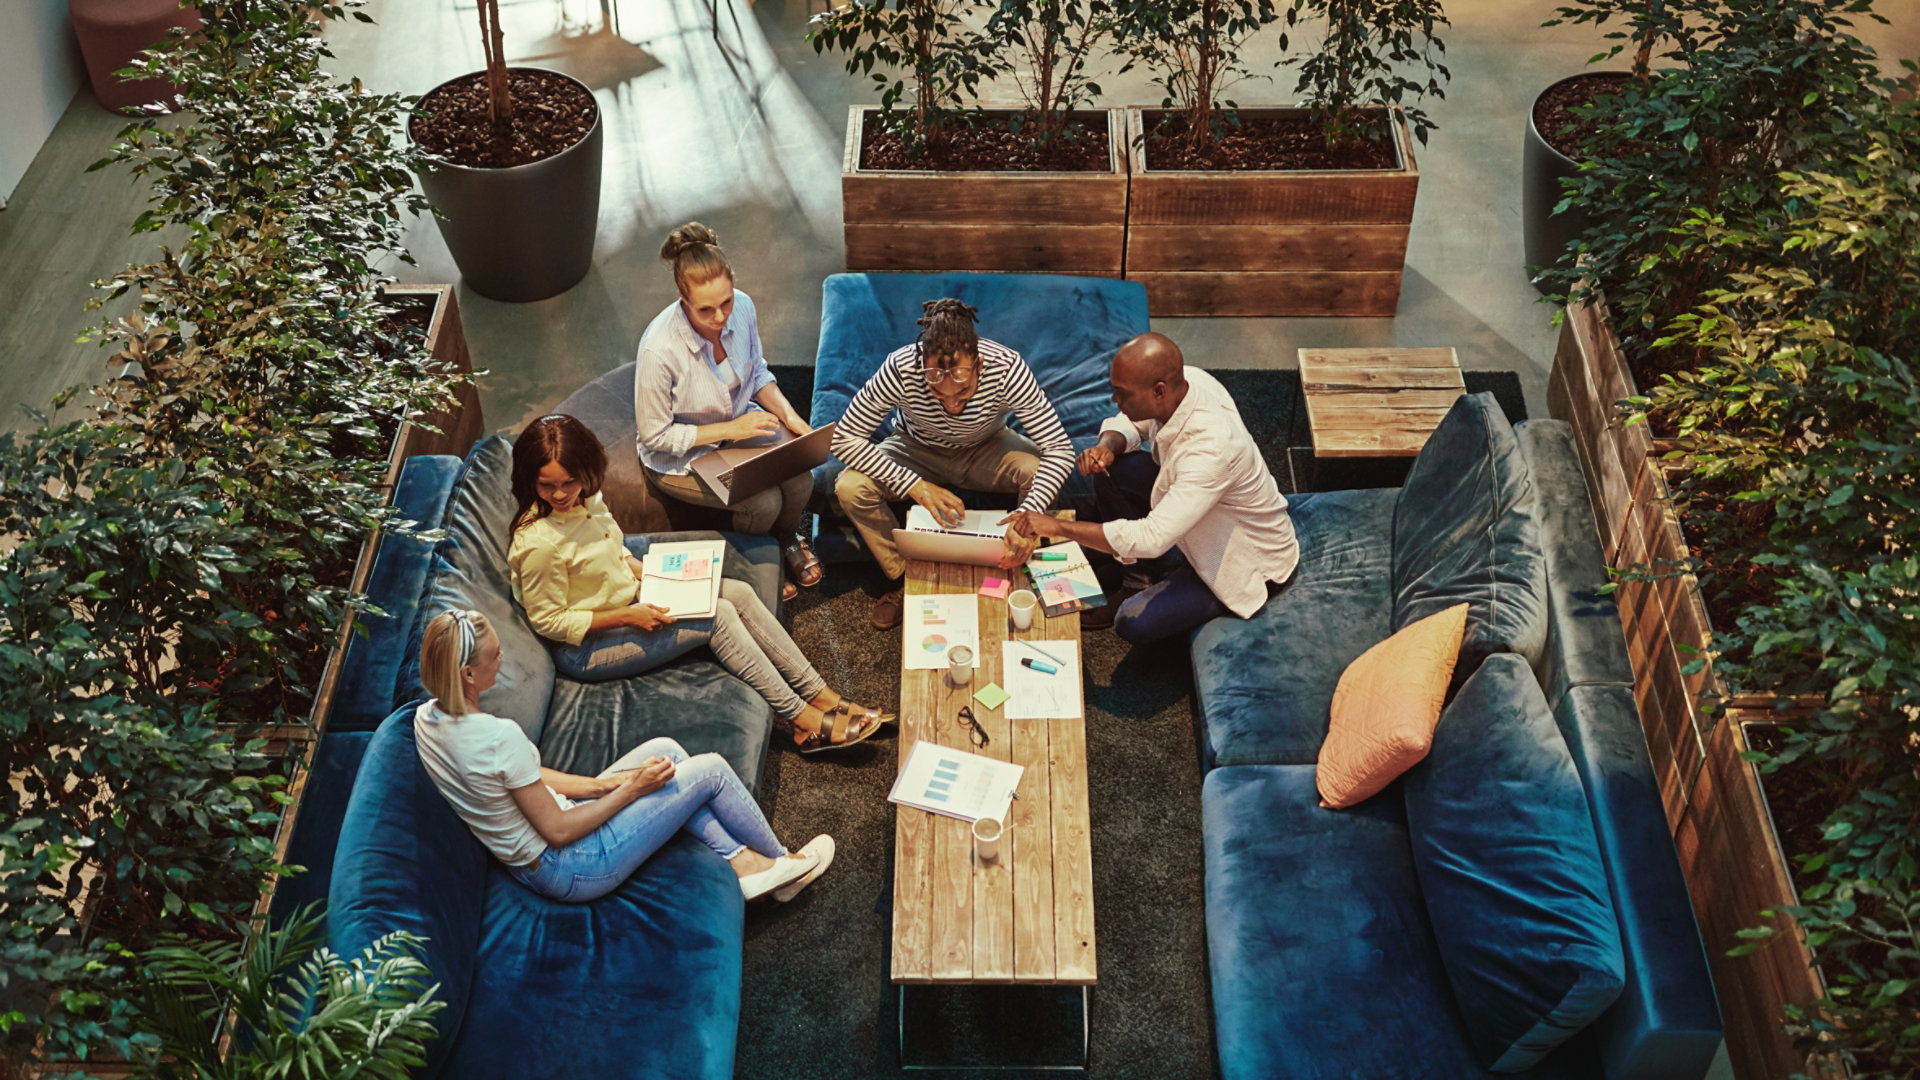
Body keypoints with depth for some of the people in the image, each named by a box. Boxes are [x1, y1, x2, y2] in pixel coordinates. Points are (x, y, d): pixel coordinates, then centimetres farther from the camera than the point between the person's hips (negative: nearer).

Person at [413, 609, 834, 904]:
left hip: (529, 864, 9)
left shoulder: (427, 717, -5)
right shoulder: (499, 737, -33)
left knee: (664, 750, 15)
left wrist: (601, 784, 2)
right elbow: (558, 831, -24)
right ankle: (782, 860, 26)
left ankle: (743, 862, 20)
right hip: (571, 872, -9)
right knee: (711, 769, 1)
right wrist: (631, 789, -12)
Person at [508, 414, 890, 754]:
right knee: (719, 616, -19)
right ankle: (802, 722, -11)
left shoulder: (586, 498, -5)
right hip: (585, 648, -9)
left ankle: (820, 697, 2)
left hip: (631, 598, 9)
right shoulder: (539, 543, -29)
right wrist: (627, 616, -24)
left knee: (740, 593, -4)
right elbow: (548, 621, -21)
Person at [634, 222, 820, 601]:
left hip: (740, 422, 5)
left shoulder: (742, 307, -17)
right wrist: (730, 429, -25)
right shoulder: (660, 349, -34)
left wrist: (789, 415, -14)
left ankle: (787, 538, 18)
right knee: (764, 501, -22)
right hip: (680, 455, -5)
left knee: (799, 479, -17)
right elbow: (654, 435, -22)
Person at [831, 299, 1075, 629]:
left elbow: (1060, 449, -32)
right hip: (917, 450, 0)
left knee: (1039, 474, -30)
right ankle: (907, 579, -2)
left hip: (985, 449, 0)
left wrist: (1027, 517, -48)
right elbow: (845, 437, -28)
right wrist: (915, 486, -38)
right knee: (850, 488, -27)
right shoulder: (900, 369, -35)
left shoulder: (1007, 369, -34)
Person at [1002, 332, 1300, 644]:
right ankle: (1135, 583, 8)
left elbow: (1151, 539, -42)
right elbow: (1130, 423, 3)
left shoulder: (1210, 447, -40)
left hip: (1253, 562, -8)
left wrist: (1058, 527, -37)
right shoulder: (1185, 380, -17)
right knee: (1112, 468, -8)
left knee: (1134, 623, -20)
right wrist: (1107, 445, -21)